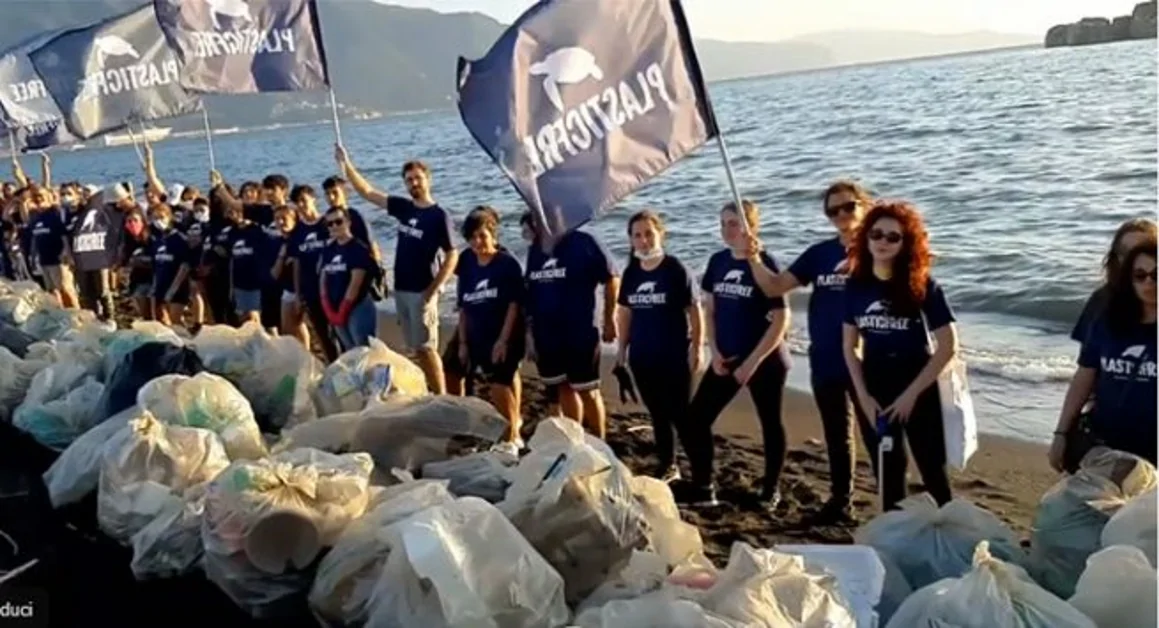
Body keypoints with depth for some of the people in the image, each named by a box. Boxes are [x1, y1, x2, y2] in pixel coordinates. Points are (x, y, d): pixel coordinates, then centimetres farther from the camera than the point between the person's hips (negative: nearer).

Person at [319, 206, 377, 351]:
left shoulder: (359, 248, -9)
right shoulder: (328, 250, 11)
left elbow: (356, 283, -15)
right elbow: (323, 280, 10)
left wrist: (343, 310, -14)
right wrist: (329, 310, 0)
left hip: (358, 308, -7)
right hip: (336, 310, 7)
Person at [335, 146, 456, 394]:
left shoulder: (439, 215, -10)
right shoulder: (403, 207, 7)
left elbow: (452, 255, -12)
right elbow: (368, 193, 13)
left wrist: (433, 290, -17)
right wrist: (346, 164, 4)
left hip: (422, 291, -6)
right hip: (401, 289, 6)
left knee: (426, 348, -6)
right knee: (415, 350, 10)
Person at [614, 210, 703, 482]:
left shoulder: (675, 269, -10)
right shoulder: (631, 272, 6)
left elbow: (694, 310, -9)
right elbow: (625, 311, 13)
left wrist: (696, 348, -10)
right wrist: (622, 348, 12)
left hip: (674, 356, -5)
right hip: (642, 356, 6)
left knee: (681, 414, -4)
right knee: (657, 414, 15)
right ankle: (667, 466, 27)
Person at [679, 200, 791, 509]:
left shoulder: (764, 263, -13)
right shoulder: (718, 262, 3)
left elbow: (781, 320, -14)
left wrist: (752, 362, -16)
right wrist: (715, 352, 0)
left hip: (765, 361, -6)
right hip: (726, 359, 6)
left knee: (770, 424, 10)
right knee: (695, 418, 1)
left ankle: (771, 489, 26)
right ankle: (703, 487, 13)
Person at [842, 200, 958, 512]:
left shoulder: (922, 286, -13)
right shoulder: (857, 285, -3)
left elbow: (948, 346, -15)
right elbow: (850, 345, 4)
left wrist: (912, 393, -16)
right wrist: (863, 394, -3)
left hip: (918, 390, -4)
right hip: (876, 389, 4)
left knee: (933, 469, 3)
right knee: (887, 468, 13)